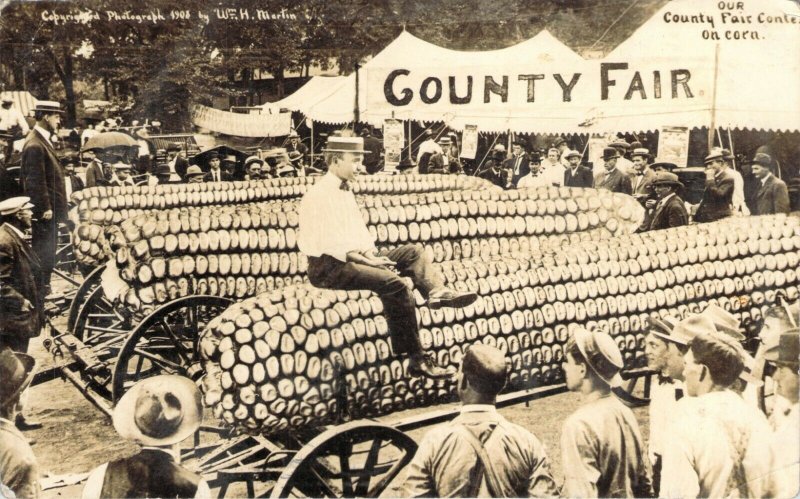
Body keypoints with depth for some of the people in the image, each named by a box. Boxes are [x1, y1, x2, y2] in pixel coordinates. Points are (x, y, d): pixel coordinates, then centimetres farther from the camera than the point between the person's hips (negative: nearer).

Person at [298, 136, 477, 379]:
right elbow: (327, 243, -19)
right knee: (393, 283, -28)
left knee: (413, 251, -1)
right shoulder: (317, 195, -11)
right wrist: (365, 259, -20)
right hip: (329, 267, -10)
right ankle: (417, 358, -26)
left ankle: (437, 291, -30)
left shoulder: (346, 191, 18)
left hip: (357, 257, 10)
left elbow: (359, 230, 19)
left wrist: (370, 253, -2)